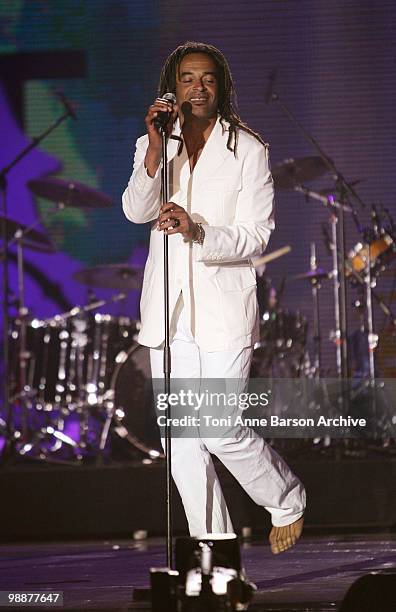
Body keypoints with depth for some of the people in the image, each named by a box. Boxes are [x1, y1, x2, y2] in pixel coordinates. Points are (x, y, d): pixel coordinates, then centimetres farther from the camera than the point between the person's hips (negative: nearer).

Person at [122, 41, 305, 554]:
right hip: (168, 309, 4)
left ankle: (288, 502, 21)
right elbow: (135, 211, -9)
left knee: (222, 433, -7)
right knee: (180, 438, 4)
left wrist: (198, 232, -24)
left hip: (223, 307, -4)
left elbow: (256, 235, -6)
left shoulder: (248, 149, -1)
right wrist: (155, 147, -23)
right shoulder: (153, 146, 9)